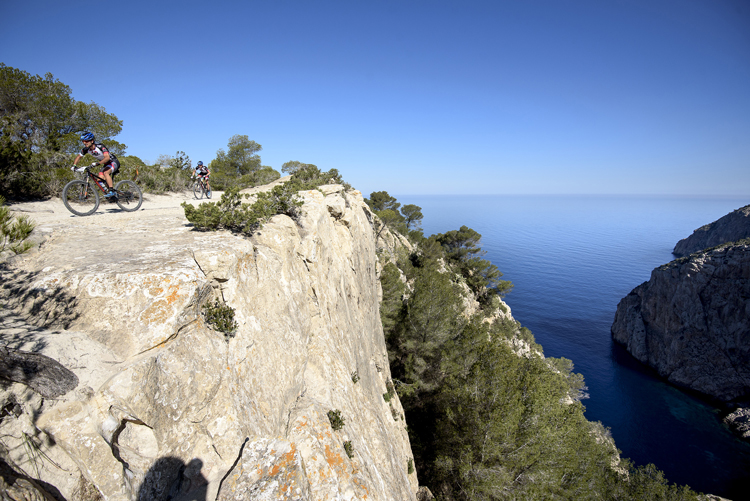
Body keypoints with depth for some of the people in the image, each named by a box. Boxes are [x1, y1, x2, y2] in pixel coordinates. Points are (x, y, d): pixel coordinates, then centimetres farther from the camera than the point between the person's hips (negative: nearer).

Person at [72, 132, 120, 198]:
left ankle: (112, 191, -30)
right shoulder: (86, 149, -7)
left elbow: (107, 157, -41)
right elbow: (78, 157, 3)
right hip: (105, 164, 8)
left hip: (113, 162, -8)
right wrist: (74, 165, -14)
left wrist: (98, 163, -53)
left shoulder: (100, 146, -27)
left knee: (106, 173, -34)